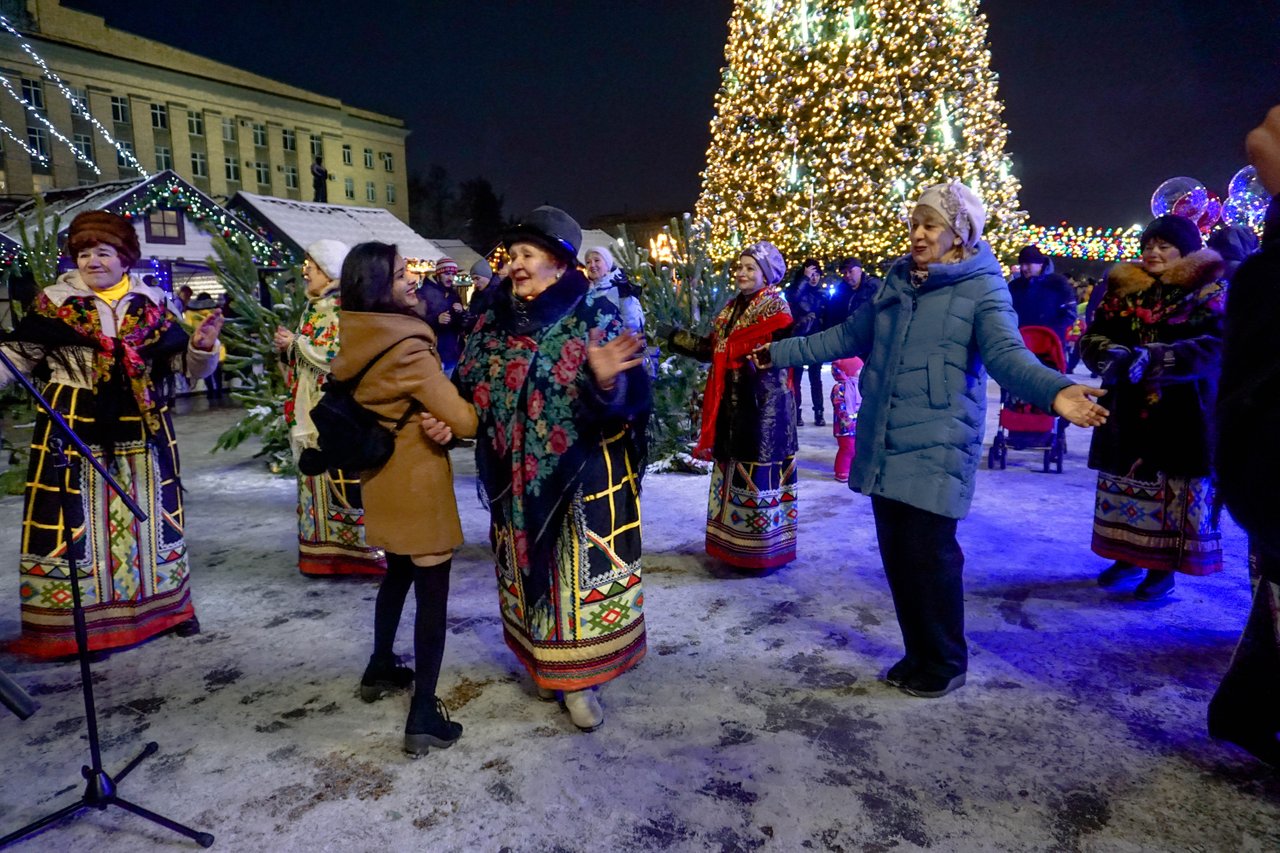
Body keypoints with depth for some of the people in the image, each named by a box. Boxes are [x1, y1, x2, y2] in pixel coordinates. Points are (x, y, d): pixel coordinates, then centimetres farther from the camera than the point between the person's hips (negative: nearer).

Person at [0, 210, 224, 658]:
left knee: (149, 514, 12)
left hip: (142, 426, 2)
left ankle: (165, 606, 27)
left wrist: (202, 346, -15)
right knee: (74, 520, 2)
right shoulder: (54, 302, 0)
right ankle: (70, 622, 16)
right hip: (73, 427, -2)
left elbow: (184, 362, 5)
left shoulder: (152, 303, 4)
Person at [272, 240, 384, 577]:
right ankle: (325, 550, 20)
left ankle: (361, 549, 1)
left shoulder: (343, 307, -9)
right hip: (310, 411, 9)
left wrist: (297, 342, -12)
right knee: (316, 476, 11)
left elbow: (341, 357, -20)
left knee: (343, 478, -8)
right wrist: (286, 347, 3)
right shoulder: (311, 309, 18)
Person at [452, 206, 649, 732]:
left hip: (584, 476, -4)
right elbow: (468, 390, 9)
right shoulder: (494, 323, 4)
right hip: (519, 479, 4)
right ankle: (544, 663, 35)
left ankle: (578, 679, 22)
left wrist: (606, 381, -36)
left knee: (581, 572, 5)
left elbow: (631, 396, -15)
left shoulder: (595, 317, -9)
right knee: (530, 568, 15)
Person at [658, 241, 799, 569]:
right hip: (732, 403, 8)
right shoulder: (732, 309, 15)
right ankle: (736, 542, 25)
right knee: (734, 468, 13)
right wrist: (673, 337, 17)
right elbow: (712, 349, 17)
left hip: (765, 403, -8)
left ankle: (764, 549, 8)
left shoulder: (776, 308, -9)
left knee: (760, 472, -3)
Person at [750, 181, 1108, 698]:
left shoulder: (983, 288, -4)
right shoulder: (897, 282, 14)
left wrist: (1054, 391, -39)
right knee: (896, 554, 11)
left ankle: (945, 664, 18)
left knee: (928, 556, -4)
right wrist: (777, 353, 23)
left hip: (934, 447, -6)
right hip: (882, 446, 6)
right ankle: (919, 655, 29)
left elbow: (1007, 353, -18)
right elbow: (847, 337, 21)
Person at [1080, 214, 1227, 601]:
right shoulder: (1123, 289, 9)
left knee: (1174, 491, 2)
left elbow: (1213, 348, -17)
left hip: (1181, 417, -4)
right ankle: (1127, 557, 26)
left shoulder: (1209, 291, -3)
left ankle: (1164, 568, 15)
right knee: (1124, 487, 11)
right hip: (1127, 413, 4)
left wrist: (1151, 359, -28)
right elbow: (1091, 338, 3)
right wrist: (1114, 355, -19)